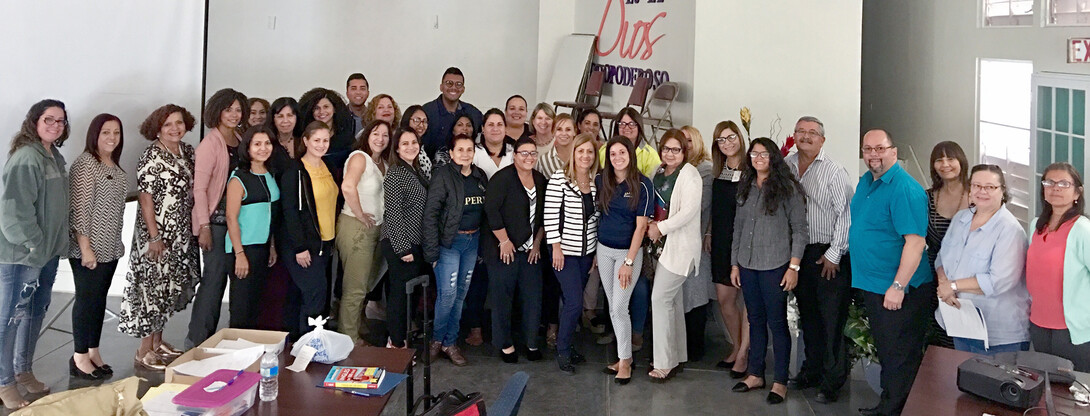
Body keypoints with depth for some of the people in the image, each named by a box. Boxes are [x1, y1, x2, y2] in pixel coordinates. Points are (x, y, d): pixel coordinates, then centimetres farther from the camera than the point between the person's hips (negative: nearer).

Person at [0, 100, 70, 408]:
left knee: (36, 311, 18)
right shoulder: (25, 157, -18)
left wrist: (58, 243, 11)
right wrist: (34, 246, -19)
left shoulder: (56, 157, 10)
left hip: (49, 250, 9)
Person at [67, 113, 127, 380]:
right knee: (86, 299, 0)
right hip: (88, 248, -8)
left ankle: (94, 353, 22)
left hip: (110, 247, 8)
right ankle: (80, 358, 10)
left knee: (100, 299, 12)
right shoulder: (85, 163, -13)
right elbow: (79, 208, -17)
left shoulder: (114, 166, 11)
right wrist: (86, 248, -19)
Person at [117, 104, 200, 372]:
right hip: (158, 234, -7)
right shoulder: (152, 158, -13)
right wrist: (154, 237, -17)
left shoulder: (188, 153, 7)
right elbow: (146, 198, -15)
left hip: (182, 234, 7)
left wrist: (196, 226, 7)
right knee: (153, 289, -3)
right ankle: (144, 352, 6)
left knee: (169, 288, 14)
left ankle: (158, 342, 27)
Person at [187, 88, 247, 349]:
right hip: (216, 218, -7)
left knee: (221, 277, 10)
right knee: (214, 276, -6)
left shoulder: (240, 140, 11)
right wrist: (204, 226, -15)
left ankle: (207, 337, 20)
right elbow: (199, 188, -12)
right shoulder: (210, 144, -9)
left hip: (237, 218, 7)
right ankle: (197, 340, 3)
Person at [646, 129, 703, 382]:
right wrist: (651, 225, -1)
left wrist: (660, 228, -15)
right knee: (673, 300, 14)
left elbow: (689, 211, -20)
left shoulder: (689, 175, -11)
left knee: (660, 298, -10)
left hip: (681, 246, -8)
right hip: (664, 244, 8)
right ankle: (676, 358, 25)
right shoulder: (659, 174, 12)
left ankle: (664, 364, -4)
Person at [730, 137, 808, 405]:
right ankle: (755, 375, 22)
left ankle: (780, 382, 8)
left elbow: (800, 230, -5)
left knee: (777, 322, -1)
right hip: (748, 265, 5)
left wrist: (794, 266, -11)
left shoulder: (787, 187, -4)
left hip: (774, 266, -5)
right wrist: (734, 263, 12)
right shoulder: (745, 188, 12)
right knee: (755, 320, 12)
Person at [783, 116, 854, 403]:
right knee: (807, 315, 15)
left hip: (829, 255, -5)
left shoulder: (833, 171, -9)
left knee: (832, 318, -2)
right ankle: (812, 371, 28)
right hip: (800, 252, 5)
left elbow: (846, 214, -12)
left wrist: (833, 254, -12)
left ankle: (833, 381, 8)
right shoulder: (787, 166, 6)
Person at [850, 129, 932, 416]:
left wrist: (898, 286, -26)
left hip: (899, 290, -9)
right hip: (872, 285, 9)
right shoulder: (866, 182, 9)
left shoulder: (905, 189, -19)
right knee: (884, 350, 21)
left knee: (901, 357, 2)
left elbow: (915, 241, -25)